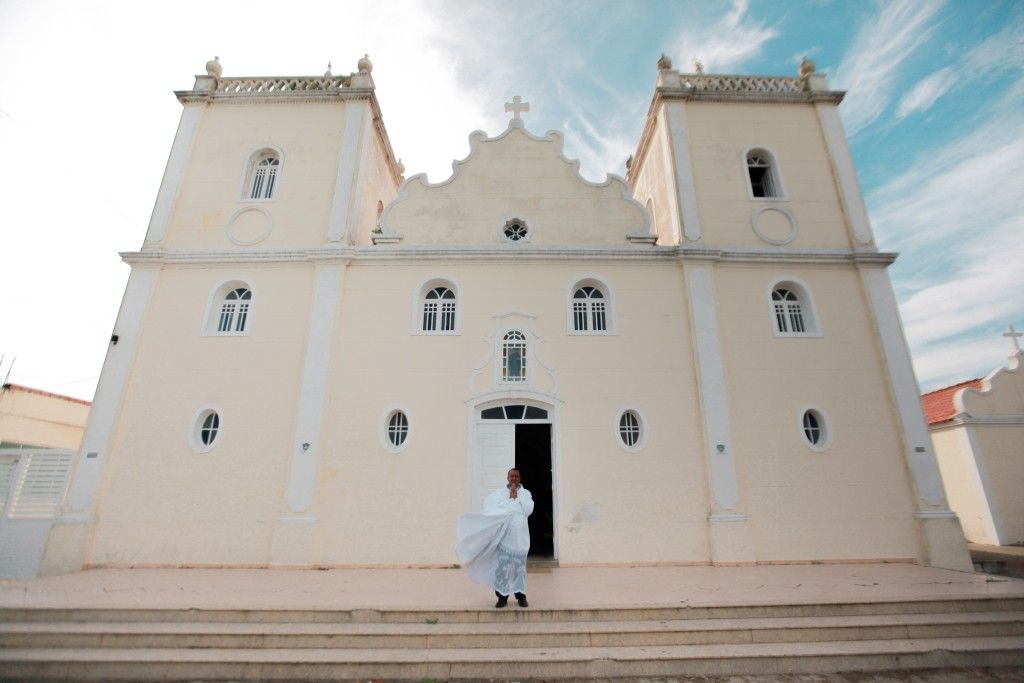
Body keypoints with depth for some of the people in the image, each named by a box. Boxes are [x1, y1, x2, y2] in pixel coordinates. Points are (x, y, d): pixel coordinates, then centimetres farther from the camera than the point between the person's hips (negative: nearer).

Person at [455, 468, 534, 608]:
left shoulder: (526, 493, 6)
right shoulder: (500, 492, 6)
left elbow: (528, 510, -8)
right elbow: (496, 508, -3)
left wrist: (516, 497, -7)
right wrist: (511, 499, -3)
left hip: (520, 536, 1)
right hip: (504, 535, 0)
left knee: (520, 566, 4)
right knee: (502, 566, -3)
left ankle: (521, 595, 15)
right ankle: (503, 596, 7)